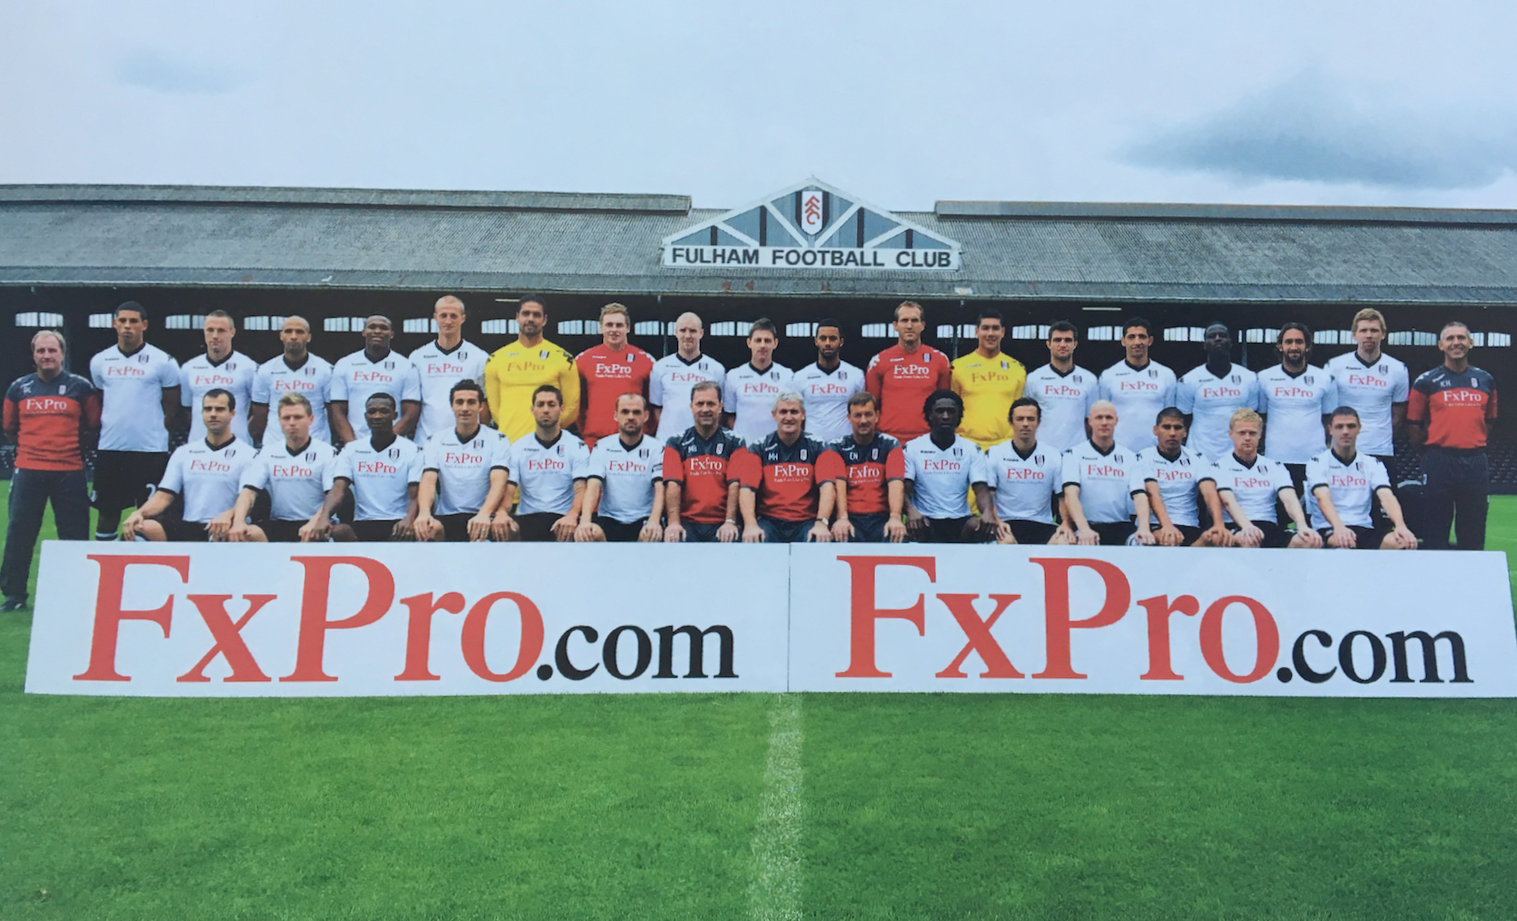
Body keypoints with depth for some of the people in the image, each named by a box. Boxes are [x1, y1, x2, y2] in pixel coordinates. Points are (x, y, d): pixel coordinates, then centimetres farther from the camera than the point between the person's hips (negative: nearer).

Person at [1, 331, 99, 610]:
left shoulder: (81, 387, 1)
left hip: (69, 472, -2)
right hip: (28, 471, 2)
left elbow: (94, 427, 10)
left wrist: (76, 448, 5)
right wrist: (30, 447, 13)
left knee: (75, 535, 2)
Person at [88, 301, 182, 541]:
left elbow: (171, 409, 1)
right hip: (109, 449, 4)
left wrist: (154, 434, -2)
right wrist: (108, 431, 9)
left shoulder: (163, 362, -3)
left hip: (151, 450, -4)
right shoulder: (100, 361, 8)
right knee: (107, 510, 10)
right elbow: (99, 404, 18)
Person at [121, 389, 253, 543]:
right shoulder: (184, 452, 17)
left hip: (222, 530, -4)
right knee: (135, 527, -24)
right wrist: (139, 513, -9)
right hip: (186, 526, 4)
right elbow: (164, 495, 12)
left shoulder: (247, 454, 3)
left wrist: (228, 516, -31)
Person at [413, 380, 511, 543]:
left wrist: (484, 514, -33)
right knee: (426, 529, -34)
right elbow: (428, 480, -6)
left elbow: (498, 482, -13)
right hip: (445, 517, 1)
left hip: (483, 518, -1)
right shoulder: (436, 441, 8)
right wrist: (424, 512, -28)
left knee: (504, 526, -36)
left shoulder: (497, 440, 2)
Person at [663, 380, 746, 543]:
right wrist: (673, 523, -17)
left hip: (721, 524, 0)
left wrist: (730, 522, -17)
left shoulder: (735, 443, 8)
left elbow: (735, 484, -3)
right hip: (687, 523, 1)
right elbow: (673, 484, -3)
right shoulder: (676, 443, 10)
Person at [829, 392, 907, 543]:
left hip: (882, 517, 1)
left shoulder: (890, 445, 8)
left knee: (898, 540, -32)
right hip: (851, 518, 0)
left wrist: (895, 518, -25)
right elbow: (839, 483, -7)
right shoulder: (839, 448, 9)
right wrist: (842, 518, -25)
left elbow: (896, 482, -8)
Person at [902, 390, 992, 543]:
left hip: (960, 520, 2)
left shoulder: (972, 449, 8)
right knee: (914, 525, -36)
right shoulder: (912, 448, 4)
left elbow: (981, 490, -2)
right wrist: (911, 510, -29)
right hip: (926, 520, -2)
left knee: (980, 526, -31)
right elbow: (904, 489, -5)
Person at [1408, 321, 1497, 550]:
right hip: (1439, 462, -3)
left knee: (1474, 536, 9)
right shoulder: (1426, 381, 0)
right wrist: (1437, 445, 2)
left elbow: (1488, 422, 18)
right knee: (1436, 533, 1)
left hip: (1476, 463, 3)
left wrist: (1474, 444, 8)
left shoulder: (1486, 380, 10)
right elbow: (1415, 428, 2)